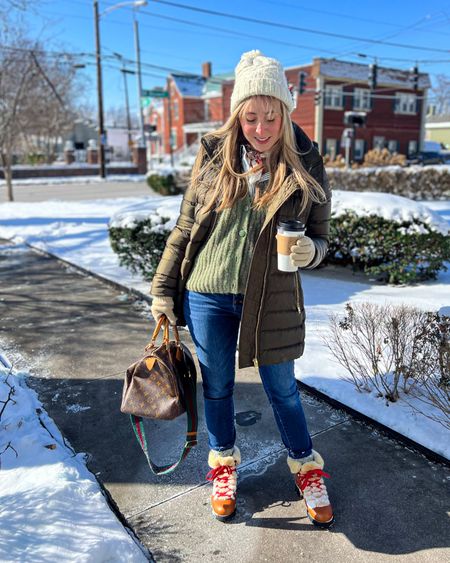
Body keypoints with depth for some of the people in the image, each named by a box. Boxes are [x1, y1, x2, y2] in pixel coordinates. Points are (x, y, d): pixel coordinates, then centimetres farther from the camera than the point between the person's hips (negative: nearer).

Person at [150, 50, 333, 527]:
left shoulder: (305, 167, -7)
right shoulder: (214, 155, -4)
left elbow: (320, 238, 0)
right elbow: (185, 227, 3)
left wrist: (308, 251, -24)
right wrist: (163, 290, 4)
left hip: (271, 302, -1)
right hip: (206, 297, 2)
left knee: (282, 389, 14)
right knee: (217, 387, 16)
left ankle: (307, 469, 39)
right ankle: (223, 464, 42)